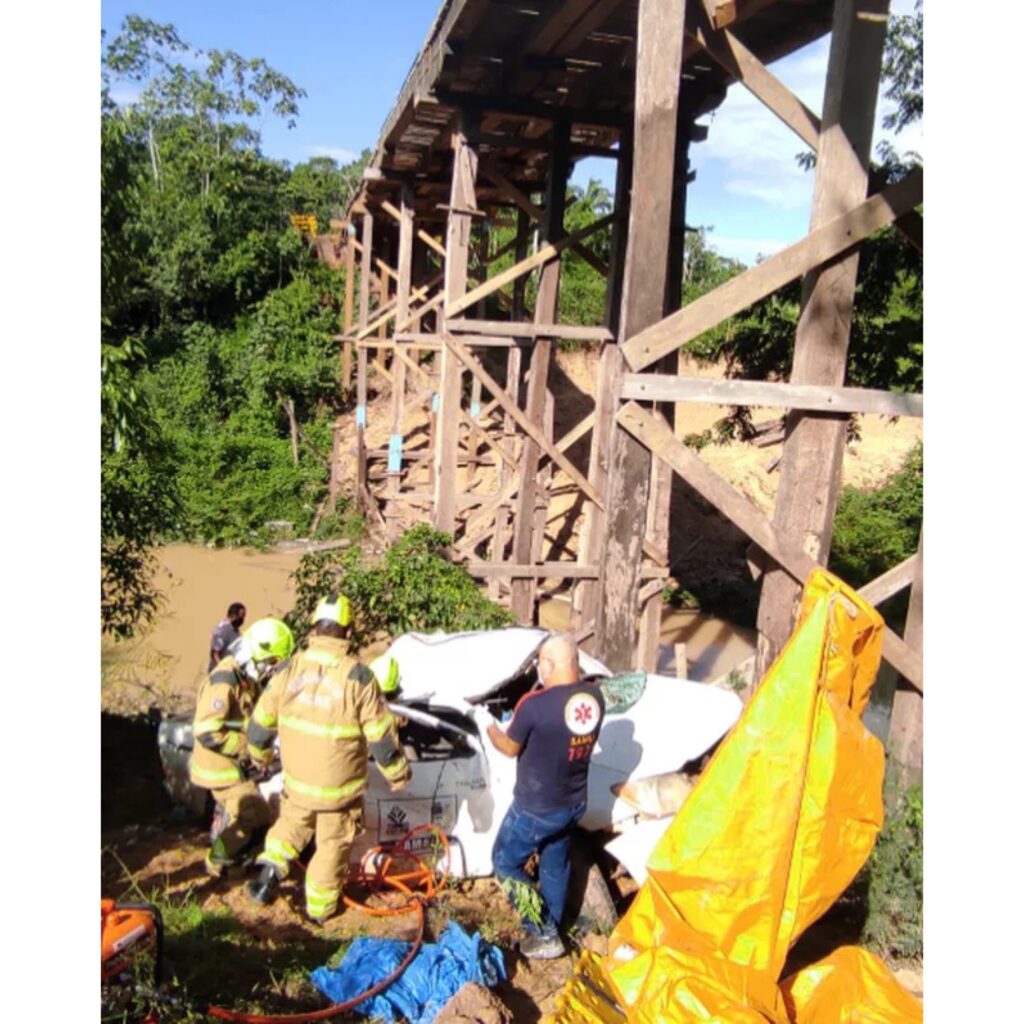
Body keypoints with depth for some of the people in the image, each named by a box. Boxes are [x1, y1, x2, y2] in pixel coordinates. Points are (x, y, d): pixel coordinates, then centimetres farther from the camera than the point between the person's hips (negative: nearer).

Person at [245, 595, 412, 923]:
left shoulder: (290, 669, -9)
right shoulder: (357, 676, -19)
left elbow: (261, 721, 2)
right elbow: (381, 736, -13)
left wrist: (259, 754, 22)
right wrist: (397, 773, 3)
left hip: (296, 780, 3)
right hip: (340, 787, -3)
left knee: (292, 823, 31)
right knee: (332, 845, 17)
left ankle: (271, 868, 16)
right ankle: (319, 909, 30)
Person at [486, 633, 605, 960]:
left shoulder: (535, 704, -29)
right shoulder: (594, 696, -9)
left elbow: (511, 748, -11)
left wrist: (491, 728, 9)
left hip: (536, 808, -6)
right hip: (574, 802, 6)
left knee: (506, 863, 15)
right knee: (555, 865, 25)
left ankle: (543, 934, 17)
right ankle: (551, 927, 41)